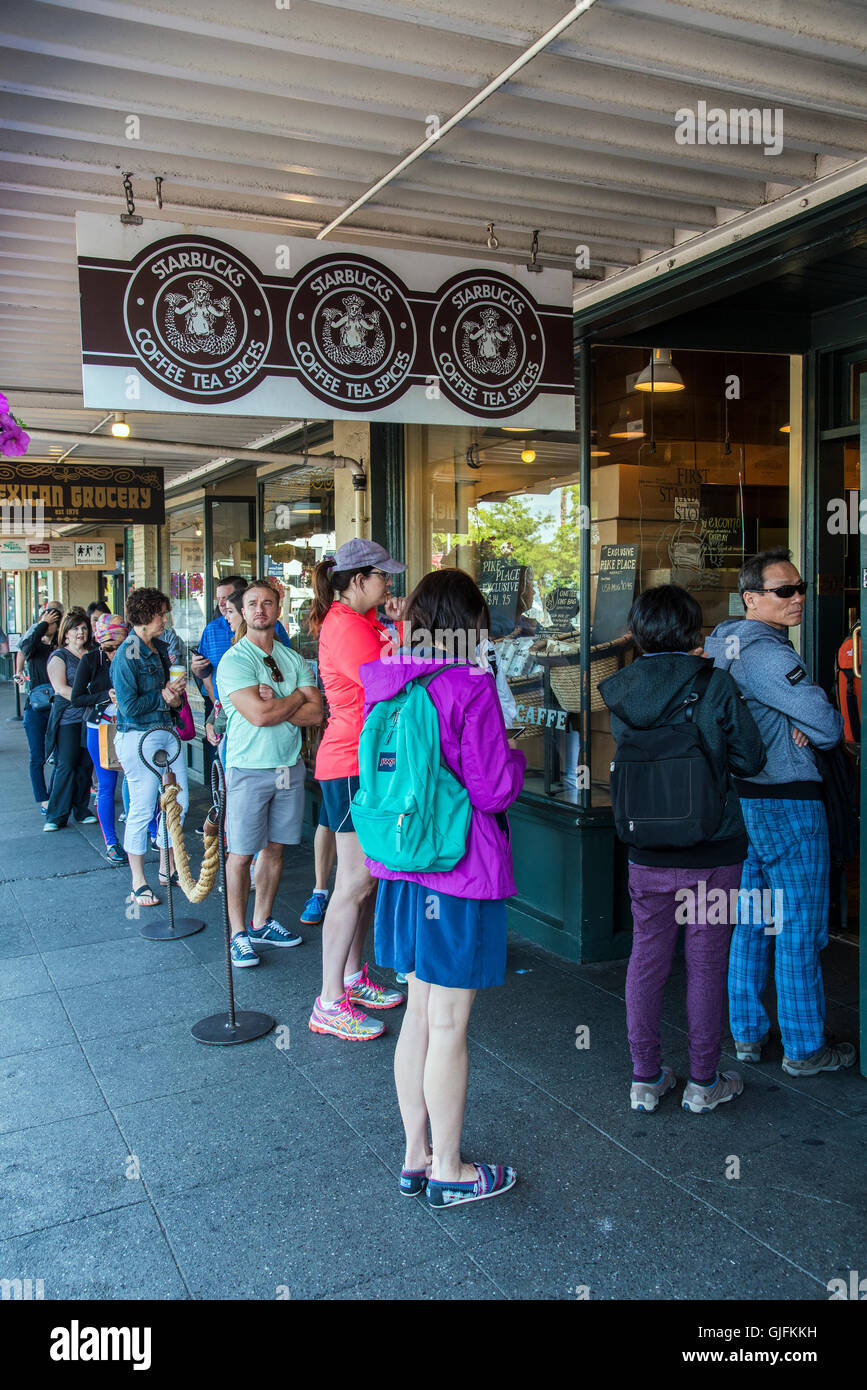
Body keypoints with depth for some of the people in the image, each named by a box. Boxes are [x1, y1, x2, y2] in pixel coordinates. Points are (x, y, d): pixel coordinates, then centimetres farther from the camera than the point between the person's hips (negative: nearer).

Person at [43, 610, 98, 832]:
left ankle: (82, 810, 16)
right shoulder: (59, 656, 1)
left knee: (86, 766, 5)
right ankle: (56, 816, 2)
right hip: (68, 719, -4)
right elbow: (61, 688, -10)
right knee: (66, 766, -5)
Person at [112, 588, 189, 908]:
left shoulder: (160, 648, 10)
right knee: (141, 810, 0)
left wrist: (175, 697, 0)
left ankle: (167, 867, 28)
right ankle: (138, 883, 13)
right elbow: (129, 706, -18)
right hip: (139, 736, -8)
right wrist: (163, 696, -8)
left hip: (166, 731, 8)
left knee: (179, 802, 11)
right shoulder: (126, 655, -14)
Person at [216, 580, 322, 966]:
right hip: (249, 769, -5)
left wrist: (274, 705, -14)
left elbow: (315, 712, -2)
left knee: (275, 848, 12)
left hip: (289, 766, 5)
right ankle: (239, 933, 13)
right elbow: (258, 715, -20)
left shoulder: (293, 659, 9)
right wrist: (296, 697, -6)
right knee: (241, 854, 1)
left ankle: (262, 923, 26)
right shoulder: (234, 660, -8)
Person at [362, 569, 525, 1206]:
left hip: (403, 867, 7)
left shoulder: (384, 682, 4)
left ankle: (416, 1156, 31)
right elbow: (494, 789, -15)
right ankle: (449, 1172, 21)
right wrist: (516, 756, 4)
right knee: (449, 1025, 5)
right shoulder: (470, 687, -17)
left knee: (420, 1011, 18)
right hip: (462, 870, -7)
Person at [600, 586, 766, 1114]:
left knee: (647, 960, 13)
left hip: (647, 855, 3)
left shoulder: (621, 693, -2)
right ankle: (704, 1082, 23)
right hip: (713, 855, -3)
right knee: (707, 966, 10)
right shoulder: (715, 685, -13)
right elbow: (750, 759, -5)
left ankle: (646, 1078, 24)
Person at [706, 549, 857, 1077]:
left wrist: (798, 724, 6)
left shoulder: (720, 643, 10)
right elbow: (829, 727, -20)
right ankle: (805, 1048, 15)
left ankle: (748, 1033, 27)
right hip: (788, 804, -9)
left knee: (750, 924, 16)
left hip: (742, 797, 9)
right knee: (800, 932, 3)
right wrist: (819, 724, 2)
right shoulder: (766, 652, -20)